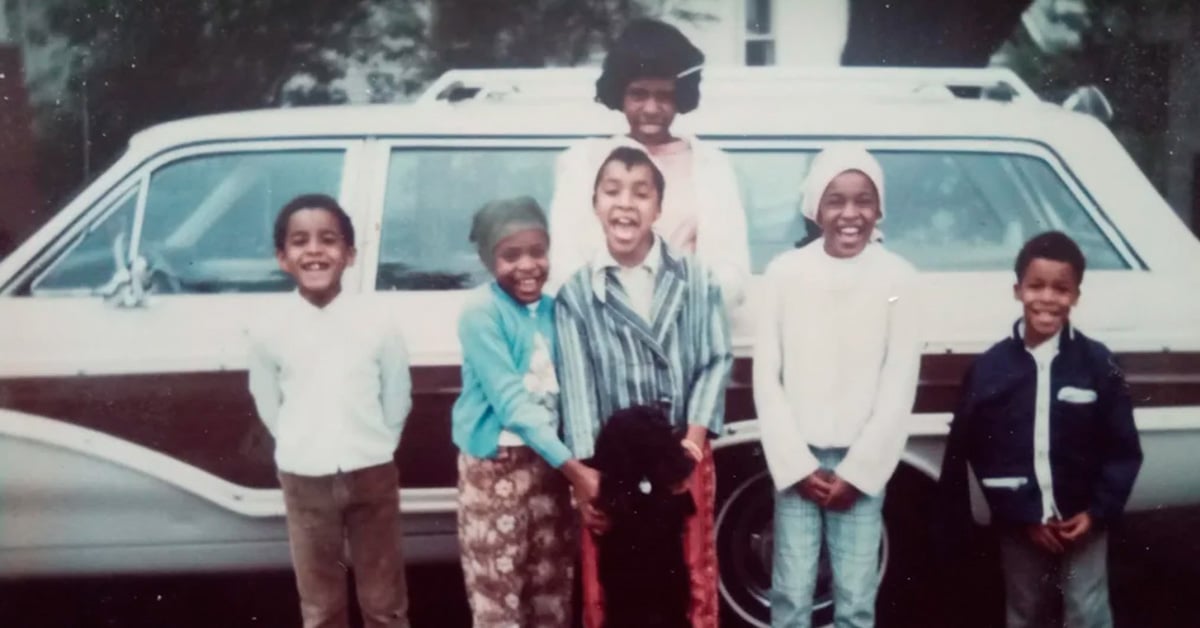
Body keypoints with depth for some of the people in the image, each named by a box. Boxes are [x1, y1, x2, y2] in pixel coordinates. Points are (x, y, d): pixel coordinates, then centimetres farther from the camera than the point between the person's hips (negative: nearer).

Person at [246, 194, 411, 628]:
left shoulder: (378, 326, -9)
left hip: (371, 475, 0)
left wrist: (369, 449, 8)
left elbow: (398, 398, 4)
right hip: (305, 482, 1)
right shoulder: (268, 331, -8)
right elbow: (268, 403, 6)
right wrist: (302, 448, 8)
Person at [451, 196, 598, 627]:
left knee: (553, 587, 14)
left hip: (547, 459, 6)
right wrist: (573, 467, -25)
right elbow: (510, 401, -20)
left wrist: (568, 463, -5)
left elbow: (562, 391, 10)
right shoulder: (481, 313, -14)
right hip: (494, 465, -6)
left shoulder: (553, 309, 6)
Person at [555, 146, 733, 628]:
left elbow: (717, 361, -1)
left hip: (683, 454, 1)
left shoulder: (696, 280, -1)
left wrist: (693, 439, -13)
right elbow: (577, 386, -8)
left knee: (694, 580, 12)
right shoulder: (576, 292, -4)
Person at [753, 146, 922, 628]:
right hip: (796, 462, 0)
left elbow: (899, 388, -3)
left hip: (862, 465, 0)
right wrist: (797, 465, -7)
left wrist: (856, 471, -7)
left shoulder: (897, 278, -3)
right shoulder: (785, 272, -3)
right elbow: (766, 379, -2)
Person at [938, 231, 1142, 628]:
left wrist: (1097, 512, -12)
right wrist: (1023, 516, -11)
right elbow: (964, 450, -8)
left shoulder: (1098, 364, -7)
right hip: (1020, 526, 1)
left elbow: (1124, 450, -3)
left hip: (1082, 521, -1)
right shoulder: (990, 367, -7)